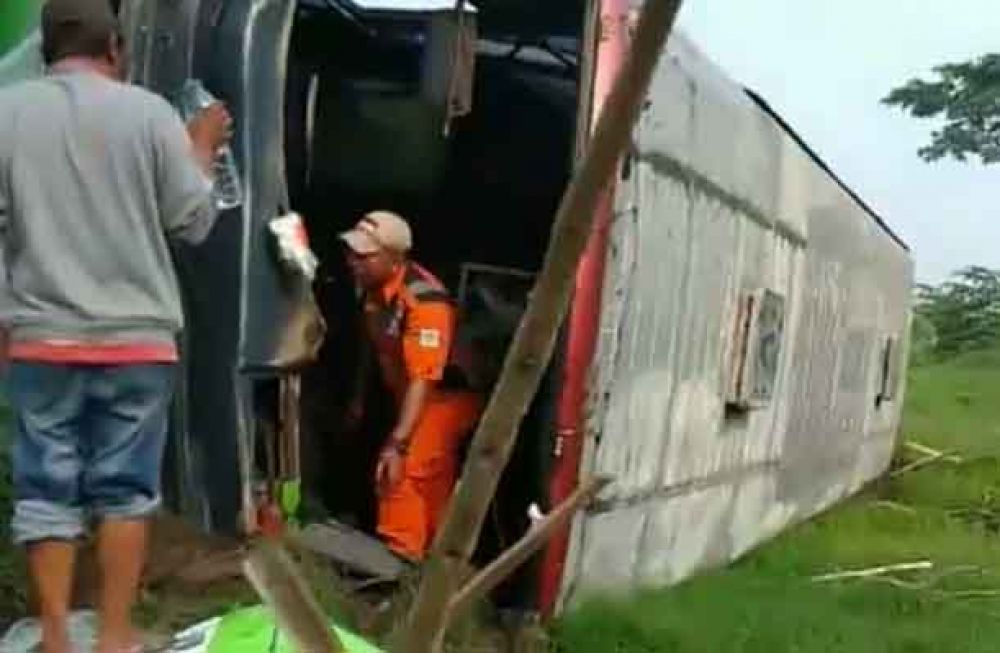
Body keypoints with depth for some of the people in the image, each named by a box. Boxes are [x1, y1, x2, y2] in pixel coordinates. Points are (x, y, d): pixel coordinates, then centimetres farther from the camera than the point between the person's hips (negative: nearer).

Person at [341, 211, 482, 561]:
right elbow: (374, 346, 10)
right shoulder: (373, 286, -8)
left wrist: (398, 444, -43)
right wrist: (359, 399, 18)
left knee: (404, 472, -16)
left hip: (446, 395, -8)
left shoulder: (424, 300, -33)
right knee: (430, 480, 20)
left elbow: (423, 380, -38)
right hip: (409, 395, 8)